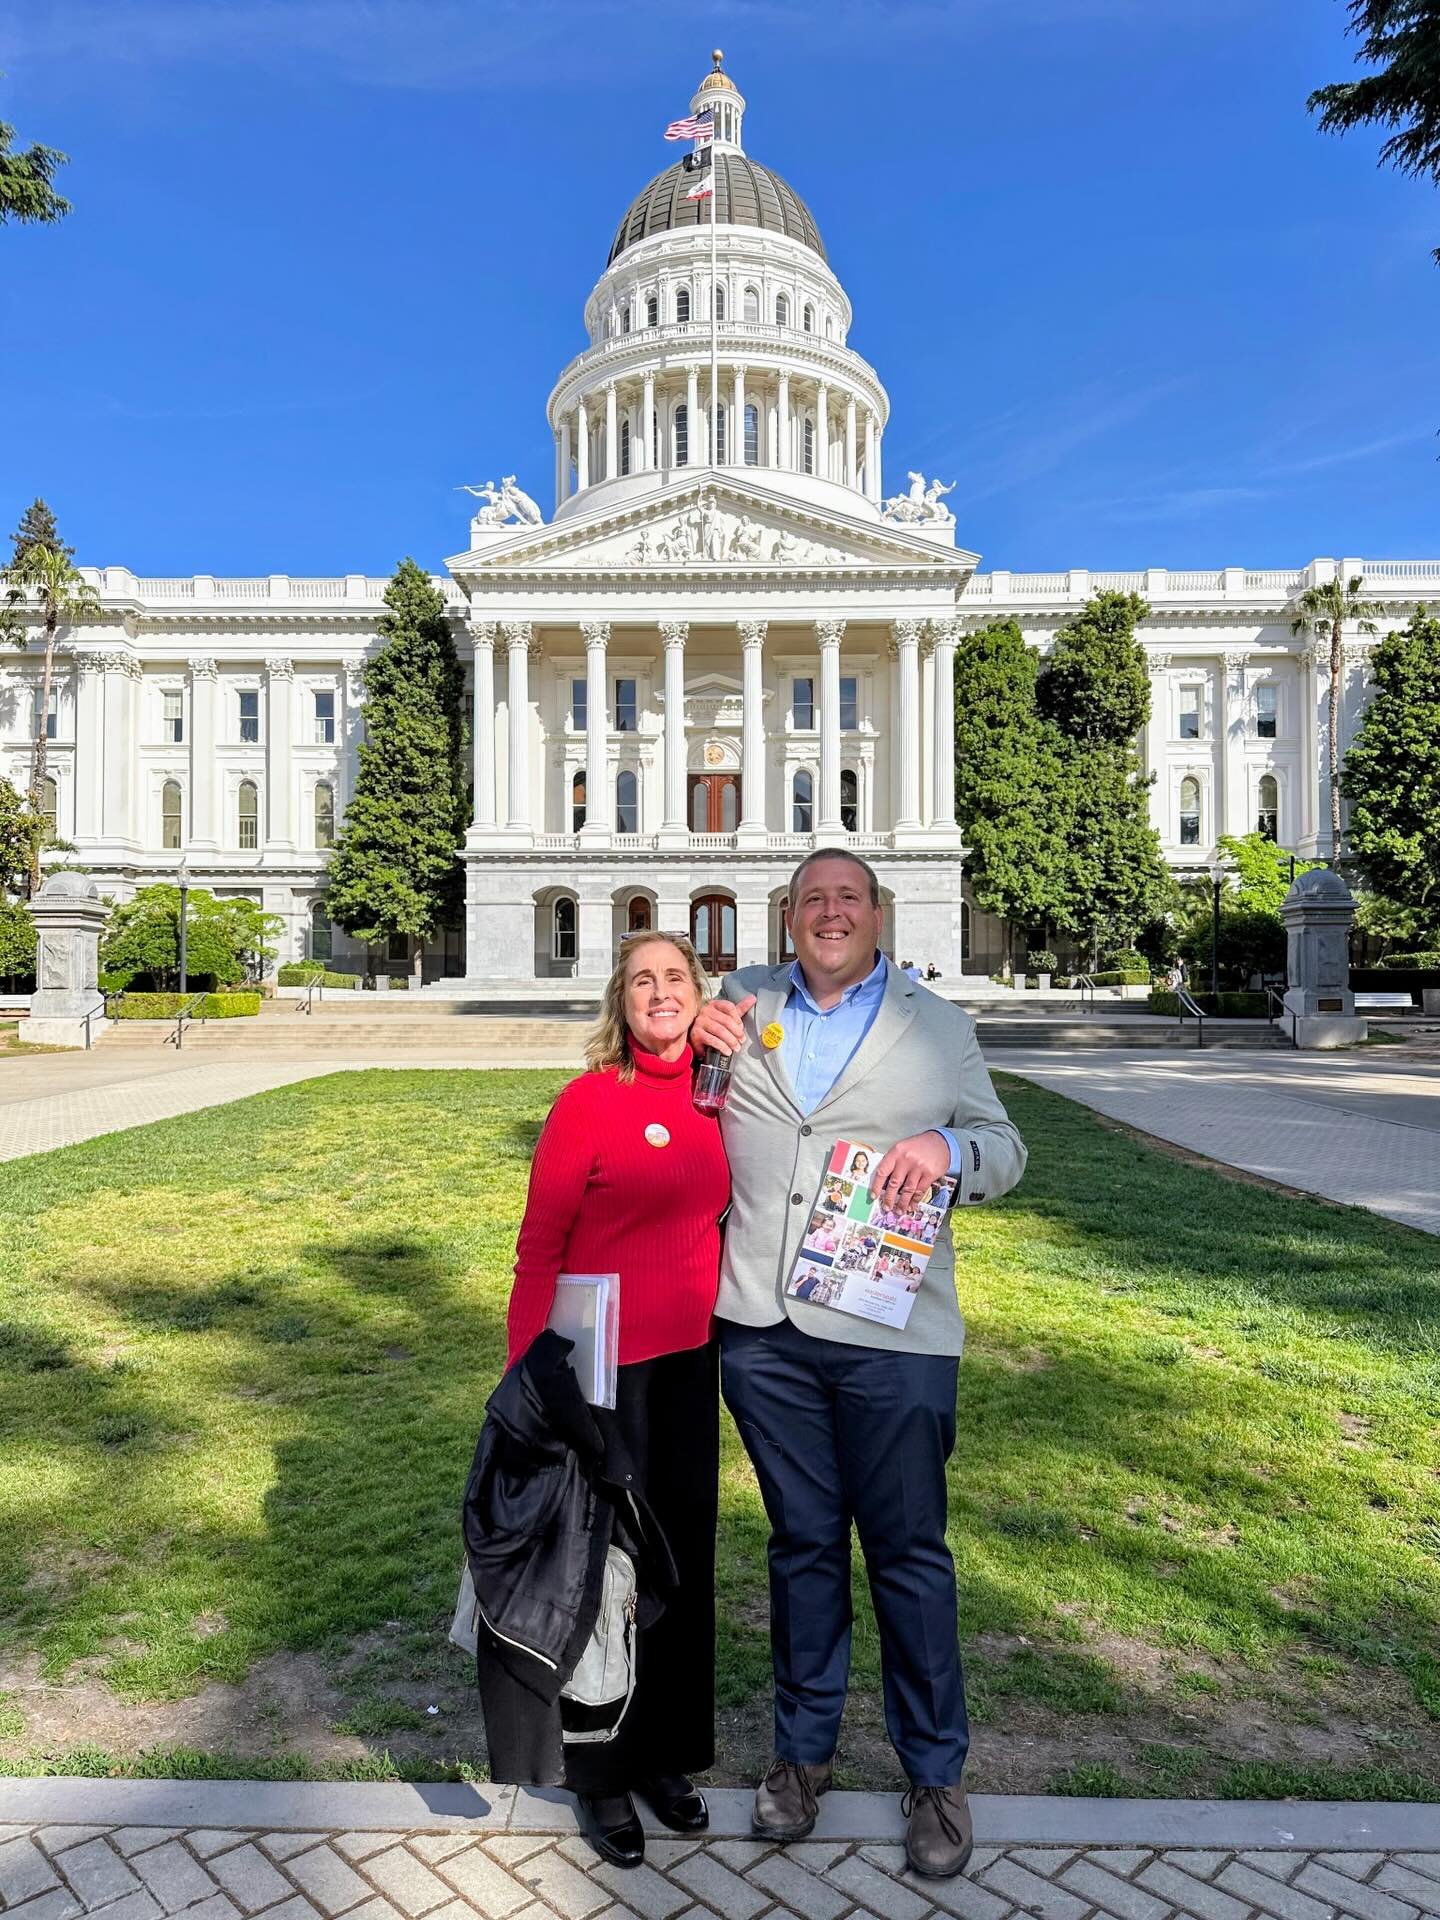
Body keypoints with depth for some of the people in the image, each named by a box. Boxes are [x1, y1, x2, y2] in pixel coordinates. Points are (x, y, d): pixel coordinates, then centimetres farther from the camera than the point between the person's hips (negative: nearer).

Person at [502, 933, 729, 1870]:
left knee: (685, 1553, 18)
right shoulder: (588, 1102, -15)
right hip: (602, 1363, -5)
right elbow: (539, 1248, -12)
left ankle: (666, 1755, 41)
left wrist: (723, 1348, 9)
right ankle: (603, 1775, 35)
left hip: (688, 1361, 6)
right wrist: (528, 1379, -11)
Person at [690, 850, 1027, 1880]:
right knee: (803, 1542, 17)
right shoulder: (741, 1002, 10)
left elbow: (1005, 1150, 9)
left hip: (891, 1332, -1)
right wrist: (694, 1042, 1)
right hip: (764, 1328, 2)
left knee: (908, 1552, 10)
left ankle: (936, 1772, 32)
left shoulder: (938, 1023, 7)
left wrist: (949, 1148, -14)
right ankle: (804, 1749, 37)